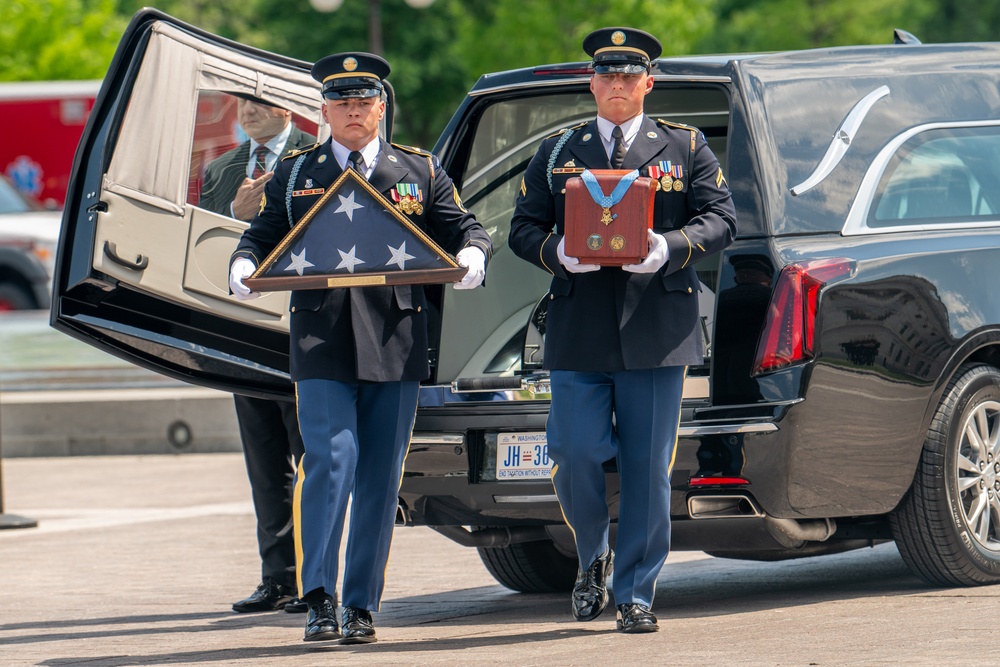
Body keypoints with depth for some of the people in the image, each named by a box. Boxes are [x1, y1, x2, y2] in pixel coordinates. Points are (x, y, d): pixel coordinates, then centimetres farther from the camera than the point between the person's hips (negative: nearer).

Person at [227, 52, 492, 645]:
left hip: (396, 345, 1)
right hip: (322, 342, -1)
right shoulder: (296, 174, 13)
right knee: (331, 462, -13)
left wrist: (473, 255, -14)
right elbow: (263, 236, 13)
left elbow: (464, 229, 9)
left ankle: (362, 606, 11)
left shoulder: (421, 172, 12)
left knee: (380, 478, 3)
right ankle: (319, 597, -5)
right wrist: (244, 267, -9)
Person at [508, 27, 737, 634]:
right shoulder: (557, 152, 14)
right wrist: (559, 253, -12)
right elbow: (523, 229, 10)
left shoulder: (686, 148, 10)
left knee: (648, 466, 0)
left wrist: (668, 249, -15)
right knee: (575, 454, -4)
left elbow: (721, 220, 3)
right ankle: (594, 557, 23)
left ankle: (636, 593, 7)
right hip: (578, 330, 1)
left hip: (656, 330, -1)